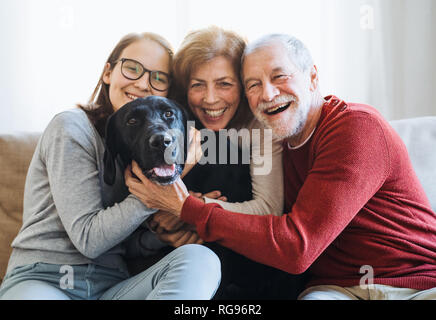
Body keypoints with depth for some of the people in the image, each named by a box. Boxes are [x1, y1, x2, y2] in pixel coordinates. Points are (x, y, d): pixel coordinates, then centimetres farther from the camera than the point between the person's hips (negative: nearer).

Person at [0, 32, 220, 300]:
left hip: (111, 285, 7)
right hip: (41, 280, -7)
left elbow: (125, 246, 13)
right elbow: (88, 240, -12)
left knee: (201, 260, -25)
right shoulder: (71, 128, -6)